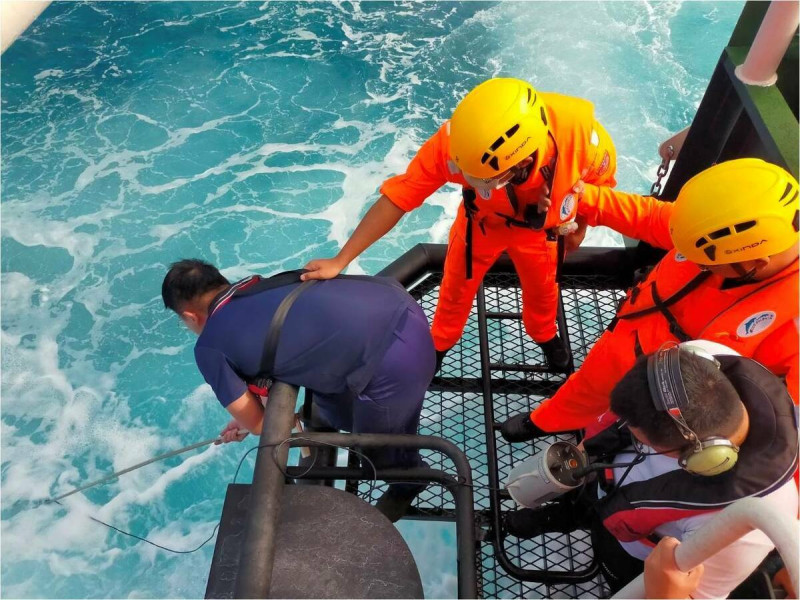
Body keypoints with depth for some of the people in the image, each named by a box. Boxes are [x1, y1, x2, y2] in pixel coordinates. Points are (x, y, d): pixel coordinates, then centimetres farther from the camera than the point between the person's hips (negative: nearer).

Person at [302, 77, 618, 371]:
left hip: (538, 227, 1)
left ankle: (546, 335, 61)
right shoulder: (455, 141, -42)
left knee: (542, 288, 25)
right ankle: (439, 343, 53)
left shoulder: (578, 132, -40)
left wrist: (578, 229, 1)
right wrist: (339, 260, -36)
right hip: (480, 222, -1)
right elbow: (397, 196, -36)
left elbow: (601, 181, -16)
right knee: (456, 289, 19)